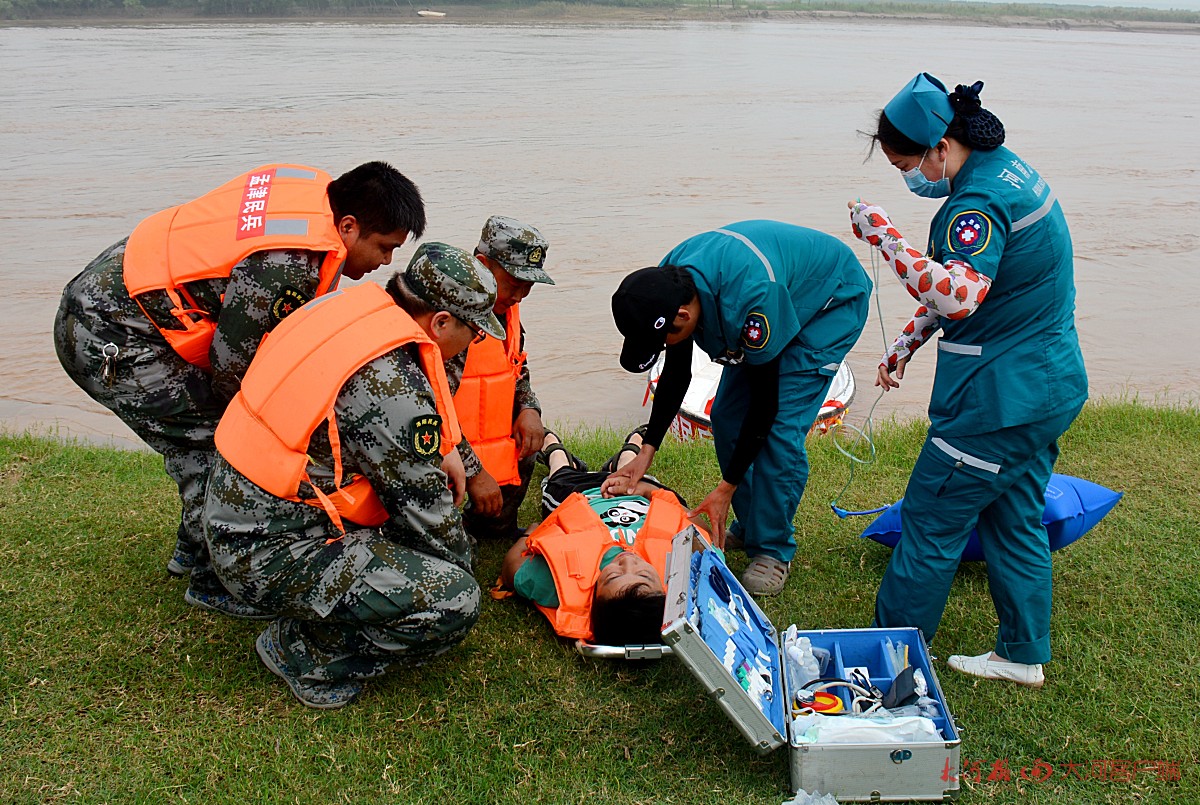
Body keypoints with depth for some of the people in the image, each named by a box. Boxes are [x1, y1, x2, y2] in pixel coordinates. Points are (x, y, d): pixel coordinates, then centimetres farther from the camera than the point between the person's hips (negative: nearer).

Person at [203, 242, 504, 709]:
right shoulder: (393, 389, -25)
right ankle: (305, 654, 3)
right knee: (453, 602, -18)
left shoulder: (342, 305, 0)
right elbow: (427, 515, -13)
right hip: (271, 556, -10)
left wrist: (441, 452, 16)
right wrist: (461, 565, 5)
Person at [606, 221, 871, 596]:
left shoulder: (752, 297, -43)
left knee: (780, 428, -17)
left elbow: (765, 399, -30)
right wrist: (646, 452, -11)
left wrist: (726, 488, -24)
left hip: (834, 300, -7)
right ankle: (749, 527, 18)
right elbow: (676, 374, -5)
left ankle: (774, 550, -2)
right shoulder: (666, 283, -21)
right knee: (726, 417, 1)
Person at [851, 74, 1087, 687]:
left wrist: (883, 234, -30)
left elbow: (959, 295, -37)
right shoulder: (1005, 168, 11)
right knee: (1016, 520, 19)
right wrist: (908, 341, 19)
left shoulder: (981, 200, -22)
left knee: (930, 522, 1)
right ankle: (1022, 656, 31)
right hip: (1047, 383, 10)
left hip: (999, 397, -10)